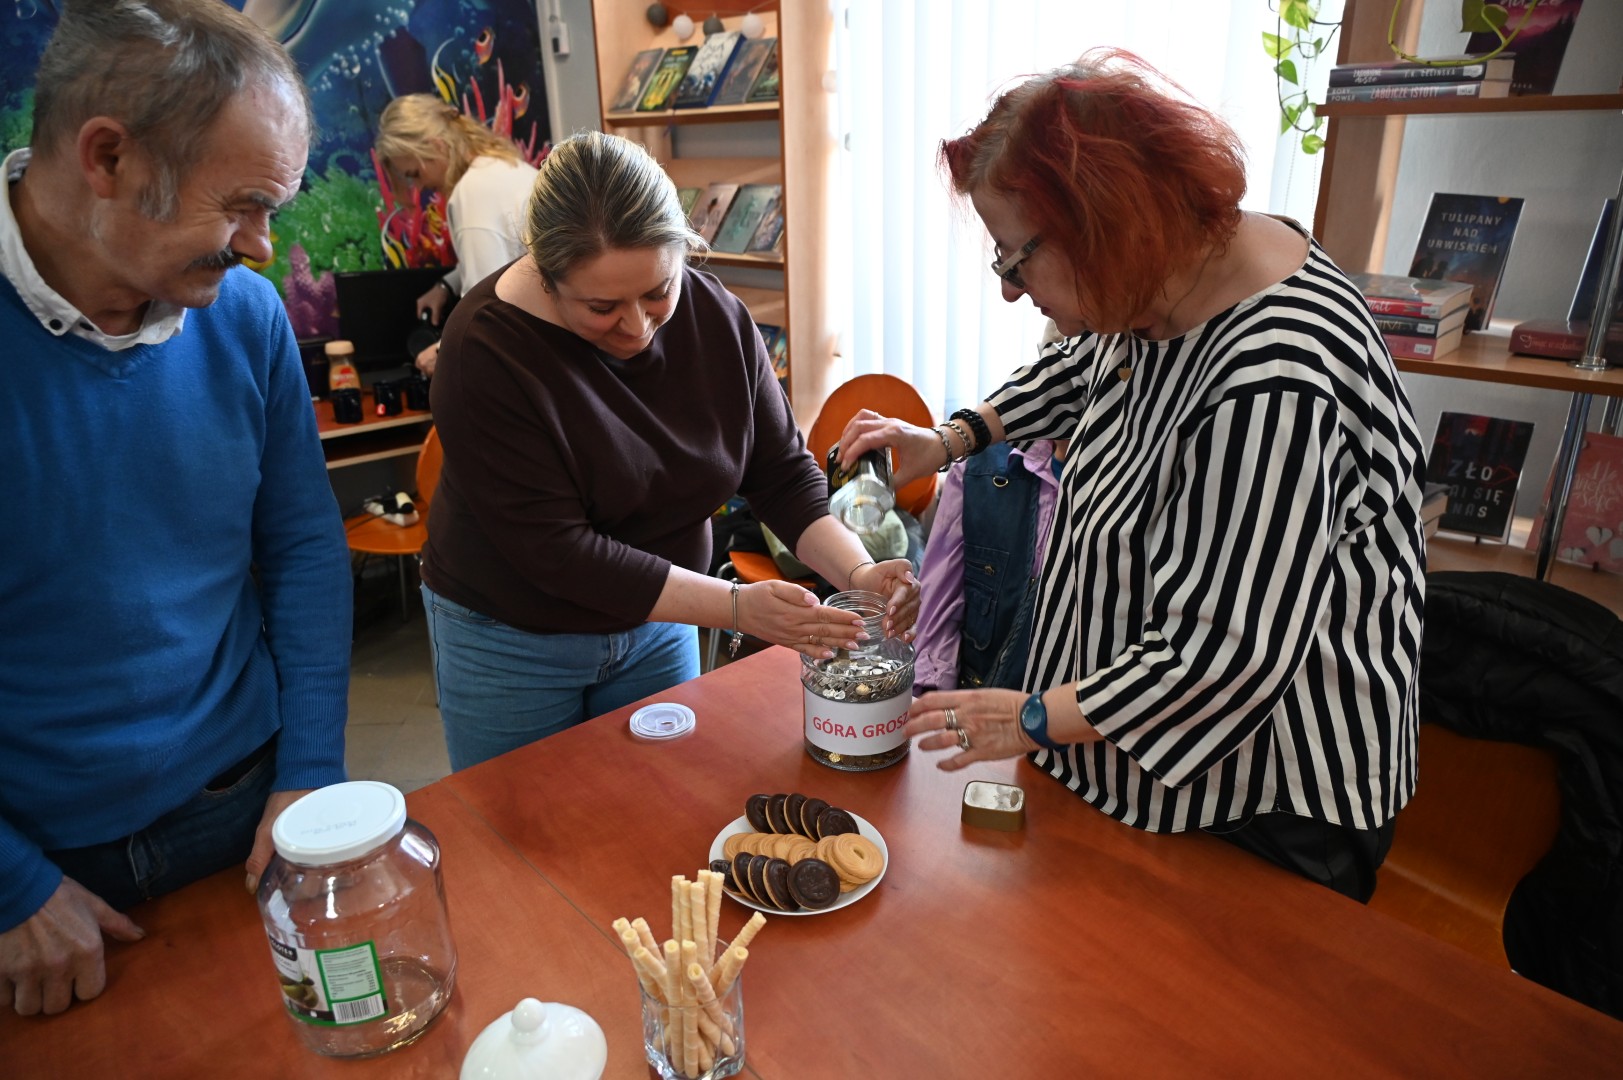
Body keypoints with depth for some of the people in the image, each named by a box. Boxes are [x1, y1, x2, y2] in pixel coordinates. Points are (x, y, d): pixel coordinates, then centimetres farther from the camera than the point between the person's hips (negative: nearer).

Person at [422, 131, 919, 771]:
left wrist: (858, 572, -24)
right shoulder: (487, 351, -24)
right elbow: (556, 551, -26)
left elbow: (782, 471, -6)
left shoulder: (716, 317, -11)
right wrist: (737, 607, -31)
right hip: (512, 642, -3)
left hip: (658, 628, 4)